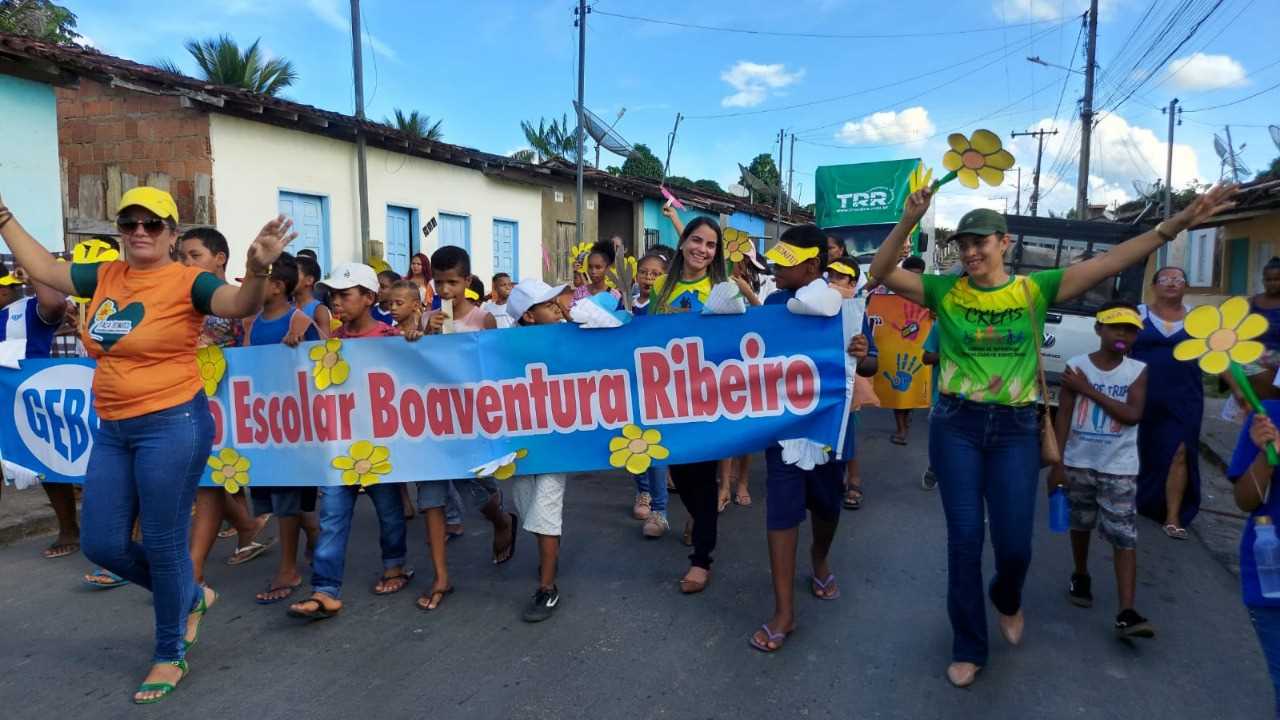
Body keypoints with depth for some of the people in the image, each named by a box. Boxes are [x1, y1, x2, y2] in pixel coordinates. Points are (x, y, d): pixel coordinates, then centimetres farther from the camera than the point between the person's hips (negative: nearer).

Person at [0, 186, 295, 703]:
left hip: (173, 426, -7)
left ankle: (170, 655, 23)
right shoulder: (106, 277, 8)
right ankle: (191, 597, 34)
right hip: (112, 430, 7)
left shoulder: (188, 281, -12)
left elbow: (241, 306, -29)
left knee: (163, 544, 2)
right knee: (100, 544, 11)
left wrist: (256, 270, -49)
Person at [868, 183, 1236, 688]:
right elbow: (881, 272, -10)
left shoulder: (1035, 288, 0)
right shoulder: (945, 290, -2)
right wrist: (908, 222, -23)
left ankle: (1006, 598, 42)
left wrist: (1175, 225, -14)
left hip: (1016, 427, 1)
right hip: (956, 424, 0)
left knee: (1014, 543, 3)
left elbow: (1108, 262, -6)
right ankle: (968, 648, 21)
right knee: (964, 539, 3)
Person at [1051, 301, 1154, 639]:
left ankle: (1127, 613, -7)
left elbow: (1133, 415, -17)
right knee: (1081, 525, 17)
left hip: (1119, 468, -1)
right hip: (1079, 463, 1)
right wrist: (1057, 463, -5)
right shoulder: (1077, 366, -4)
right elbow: (1063, 416, -2)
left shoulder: (1137, 371, -4)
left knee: (1125, 537, -6)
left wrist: (1089, 390, -16)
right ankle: (1081, 577, 41)